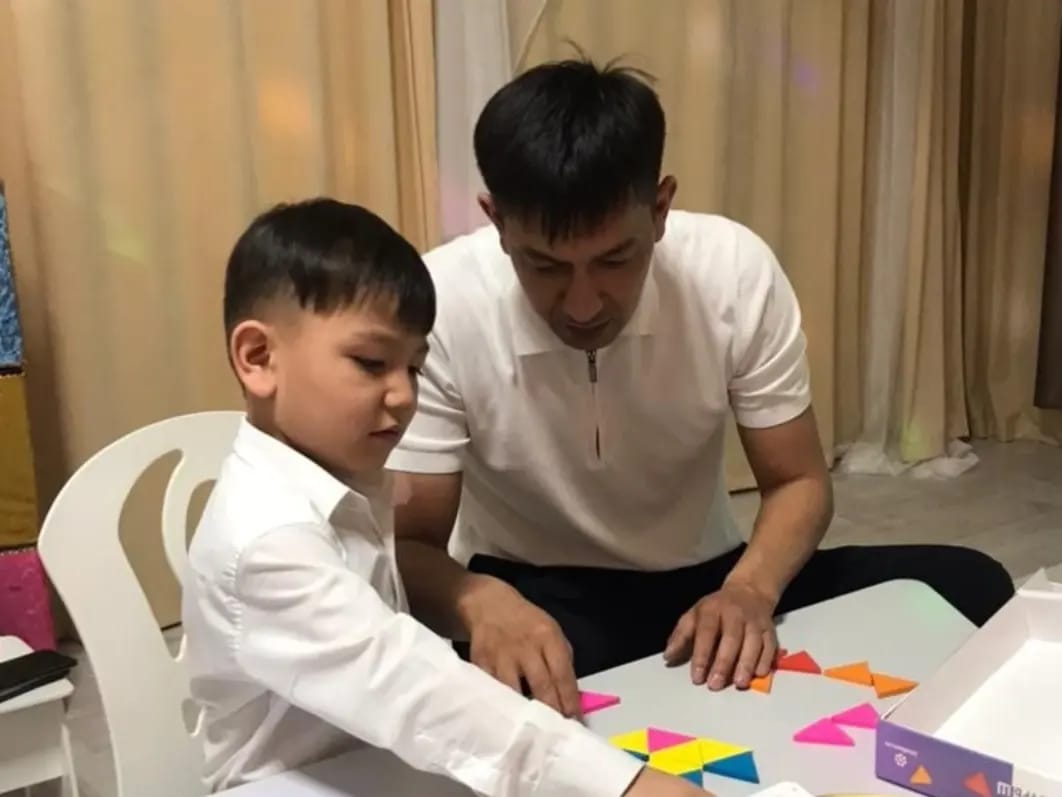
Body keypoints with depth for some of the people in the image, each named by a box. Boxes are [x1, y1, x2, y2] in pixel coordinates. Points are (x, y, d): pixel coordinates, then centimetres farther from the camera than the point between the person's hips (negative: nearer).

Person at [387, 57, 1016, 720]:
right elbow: (410, 545, -17)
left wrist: (749, 589, -28)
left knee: (970, 587, -15)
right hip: (531, 597, -2)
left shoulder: (735, 271, -17)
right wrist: (480, 602, -40)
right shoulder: (437, 308, -23)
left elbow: (799, 482, -7)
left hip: (702, 579, 3)